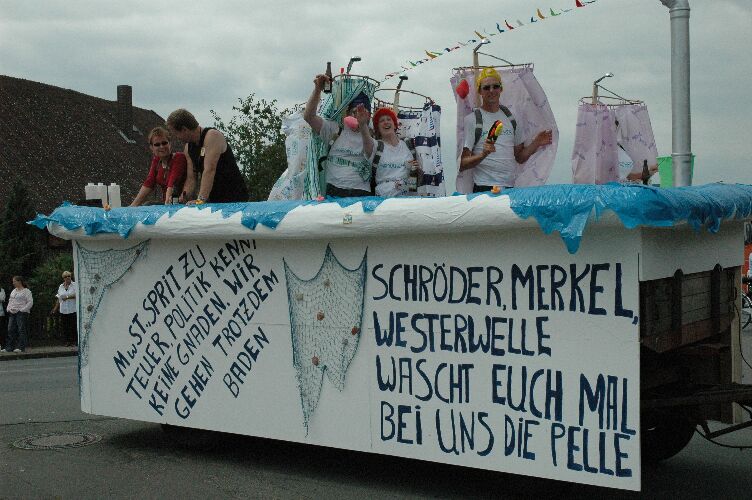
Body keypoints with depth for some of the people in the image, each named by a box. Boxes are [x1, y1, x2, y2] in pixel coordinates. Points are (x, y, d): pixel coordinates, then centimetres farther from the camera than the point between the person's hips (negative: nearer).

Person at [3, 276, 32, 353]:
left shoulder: (26, 291, -3)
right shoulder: (13, 291, 19)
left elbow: (30, 302, -9)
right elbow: (10, 301, 23)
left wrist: (22, 310, -15)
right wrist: (9, 308, 5)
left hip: (21, 313, -7)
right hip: (12, 313, 7)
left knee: (21, 330, -6)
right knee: (11, 330, 2)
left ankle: (21, 347, -3)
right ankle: (9, 347, 5)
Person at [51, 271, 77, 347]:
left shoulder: (75, 285, 1)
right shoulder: (61, 287, 16)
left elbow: (77, 295, -10)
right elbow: (59, 298, 20)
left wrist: (67, 297, -15)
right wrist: (55, 308, 17)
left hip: (73, 309, -4)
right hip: (63, 310, 4)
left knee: (73, 326, -6)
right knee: (64, 326, 0)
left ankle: (74, 341, 0)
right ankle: (67, 341, 5)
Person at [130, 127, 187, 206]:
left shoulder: (179, 158, -10)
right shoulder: (156, 160, 10)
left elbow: (172, 184, -22)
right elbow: (148, 184, 3)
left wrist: (167, 202, -33)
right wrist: (133, 205, -7)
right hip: (165, 205, 6)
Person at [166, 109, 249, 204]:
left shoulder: (212, 136, -17)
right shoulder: (188, 147, 9)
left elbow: (209, 170, -26)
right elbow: (191, 178, 7)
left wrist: (201, 199, -34)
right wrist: (183, 199, -10)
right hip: (213, 199, 7)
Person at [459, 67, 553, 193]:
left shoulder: (510, 118, 15)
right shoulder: (471, 120, -2)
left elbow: (520, 157, 18)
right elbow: (462, 164, -8)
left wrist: (536, 144, 3)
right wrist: (483, 155, -24)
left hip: (510, 188, 5)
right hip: (485, 190, -5)